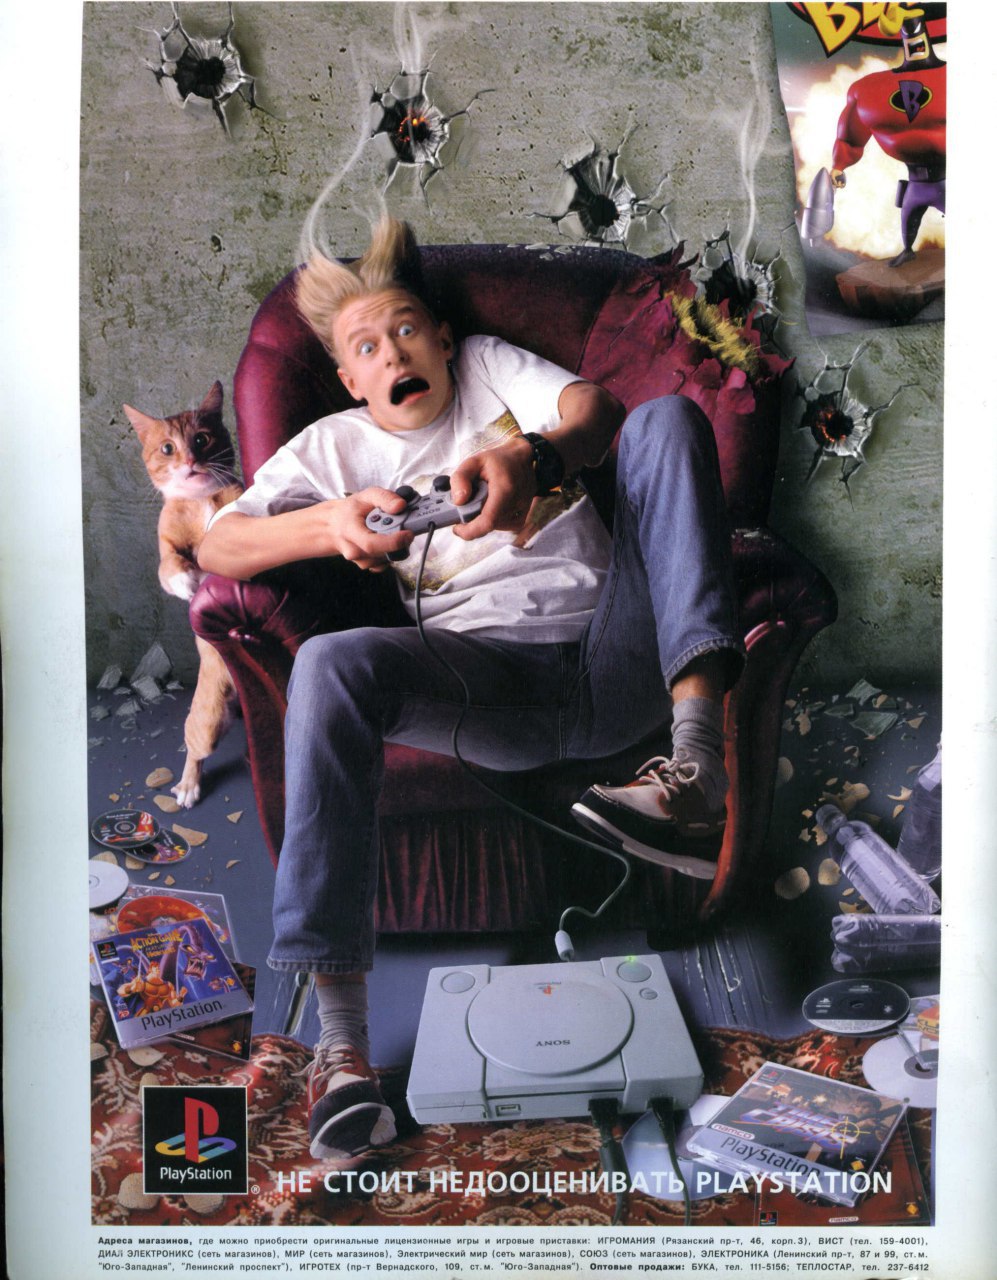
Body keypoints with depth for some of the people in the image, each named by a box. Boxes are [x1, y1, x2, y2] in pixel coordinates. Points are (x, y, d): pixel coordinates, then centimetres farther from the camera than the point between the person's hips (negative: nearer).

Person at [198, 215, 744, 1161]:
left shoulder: (489, 367, 24)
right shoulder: (335, 447, 23)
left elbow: (595, 407, 2)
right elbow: (216, 545, 9)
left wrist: (534, 460, -23)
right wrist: (329, 523, -13)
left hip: (621, 654, 1)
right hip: (503, 685, 0)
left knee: (670, 416, -16)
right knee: (333, 664, -29)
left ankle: (697, 763, -35)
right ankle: (339, 1044, -33)